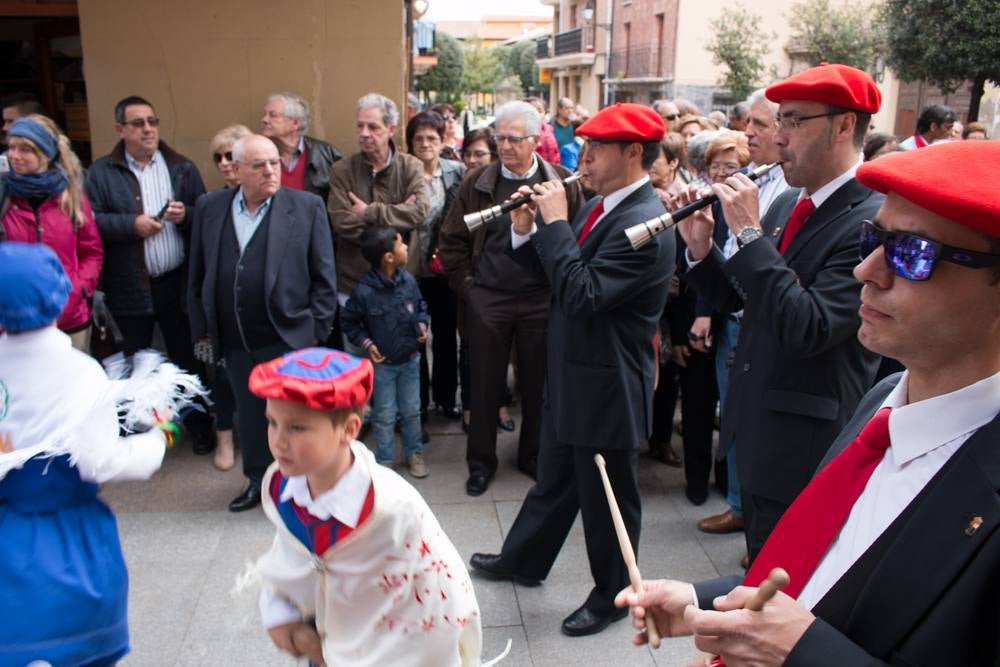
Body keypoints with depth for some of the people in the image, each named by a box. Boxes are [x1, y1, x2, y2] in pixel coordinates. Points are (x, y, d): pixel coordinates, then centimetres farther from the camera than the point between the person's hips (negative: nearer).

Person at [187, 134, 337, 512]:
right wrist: (201, 330, 8)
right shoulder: (209, 208, 5)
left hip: (288, 336, -4)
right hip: (234, 340, 4)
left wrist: (317, 330, -6)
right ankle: (259, 481, 34)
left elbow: (323, 277, -3)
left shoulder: (306, 207, -4)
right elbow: (197, 276, 10)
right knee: (249, 415, 16)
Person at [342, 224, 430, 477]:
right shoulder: (364, 291, -22)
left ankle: (414, 453, 34)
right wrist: (366, 343, -14)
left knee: (411, 411, 16)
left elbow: (421, 306, 11)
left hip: (410, 359, 4)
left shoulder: (408, 280, -9)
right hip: (382, 362, -4)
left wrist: (422, 325, -5)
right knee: (384, 416, 10)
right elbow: (349, 322, -6)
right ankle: (384, 460, 26)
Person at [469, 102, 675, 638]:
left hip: (606, 387, -9)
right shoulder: (599, 205, 5)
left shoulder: (644, 224, -25)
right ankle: (523, 560, 45)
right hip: (570, 377, 9)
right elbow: (559, 273, 11)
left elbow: (581, 294, -31)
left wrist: (555, 222, -24)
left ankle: (611, 596, 32)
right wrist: (526, 232, -5)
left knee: (606, 498, 11)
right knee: (553, 480, 26)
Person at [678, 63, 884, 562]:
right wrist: (700, 246, -7)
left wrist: (749, 233, -26)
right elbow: (735, 297, 11)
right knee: (760, 569, 23)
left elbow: (808, 329, -29)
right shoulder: (788, 203, 6)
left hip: (804, 444, -8)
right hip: (754, 427, 8)